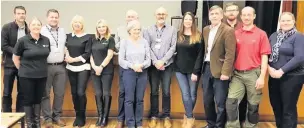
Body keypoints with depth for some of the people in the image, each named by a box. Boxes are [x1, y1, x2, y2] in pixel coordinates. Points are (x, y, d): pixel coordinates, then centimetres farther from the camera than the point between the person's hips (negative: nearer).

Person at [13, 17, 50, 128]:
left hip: (42, 75, 3)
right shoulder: (22, 40, -10)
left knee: (38, 99, 12)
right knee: (28, 100, 6)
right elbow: (15, 58, -1)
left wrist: (42, 68, 12)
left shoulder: (46, 40, 0)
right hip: (27, 76, -3)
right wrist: (23, 69, 2)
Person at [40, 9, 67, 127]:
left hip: (60, 67, 5)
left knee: (59, 93, 9)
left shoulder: (63, 31, 11)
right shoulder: (41, 31, -6)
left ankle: (57, 116, 22)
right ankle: (47, 118, 14)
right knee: (45, 94, 5)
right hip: (46, 67, -4)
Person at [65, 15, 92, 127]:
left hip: (83, 68, -4)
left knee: (81, 92, -10)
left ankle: (81, 117, 7)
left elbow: (87, 54, -7)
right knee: (74, 92, 6)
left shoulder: (87, 37, -2)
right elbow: (65, 49, 14)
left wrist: (74, 59, -11)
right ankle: (77, 116, 21)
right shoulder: (68, 36, 10)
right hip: (71, 68, 4)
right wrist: (67, 57, -7)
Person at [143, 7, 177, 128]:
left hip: (167, 65, 0)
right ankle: (154, 116, 18)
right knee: (154, 91, 7)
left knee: (166, 92, 3)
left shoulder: (172, 30, 5)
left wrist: (163, 61, -11)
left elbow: (173, 47, -3)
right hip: (153, 65, 1)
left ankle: (166, 116, 15)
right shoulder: (148, 30, 6)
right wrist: (155, 61, -12)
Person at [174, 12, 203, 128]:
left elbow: (200, 54, -8)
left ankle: (188, 116, 23)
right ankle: (190, 117, 11)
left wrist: (195, 72, -13)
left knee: (192, 94, 6)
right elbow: (175, 51, 7)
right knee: (185, 94, -1)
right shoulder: (178, 35, 6)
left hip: (193, 70, -2)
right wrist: (175, 66, -4)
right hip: (180, 69, 2)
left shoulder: (198, 36, -4)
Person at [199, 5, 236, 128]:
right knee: (207, 100, 15)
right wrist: (203, 65, 11)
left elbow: (230, 54, -15)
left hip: (219, 70, -6)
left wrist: (225, 72, -19)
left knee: (220, 102, 0)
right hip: (207, 68, 7)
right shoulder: (205, 30, 11)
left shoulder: (228, 31, -10)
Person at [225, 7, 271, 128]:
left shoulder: (261, 34, -1)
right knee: (231, 102, -8)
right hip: (237, 74, 2)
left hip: (253, 74, -2)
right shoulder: (235, 34, 6)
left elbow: (264, 57, -3)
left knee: (253, 105, 8)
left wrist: (262, 77, -9)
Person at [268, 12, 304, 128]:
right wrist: (269, 68, -9)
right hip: (274, 77, 5)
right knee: (276, 106, 14)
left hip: (292, 77, -5)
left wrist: (281, 71, -20)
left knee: (289, 109, 3)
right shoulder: (274, 36, 10)